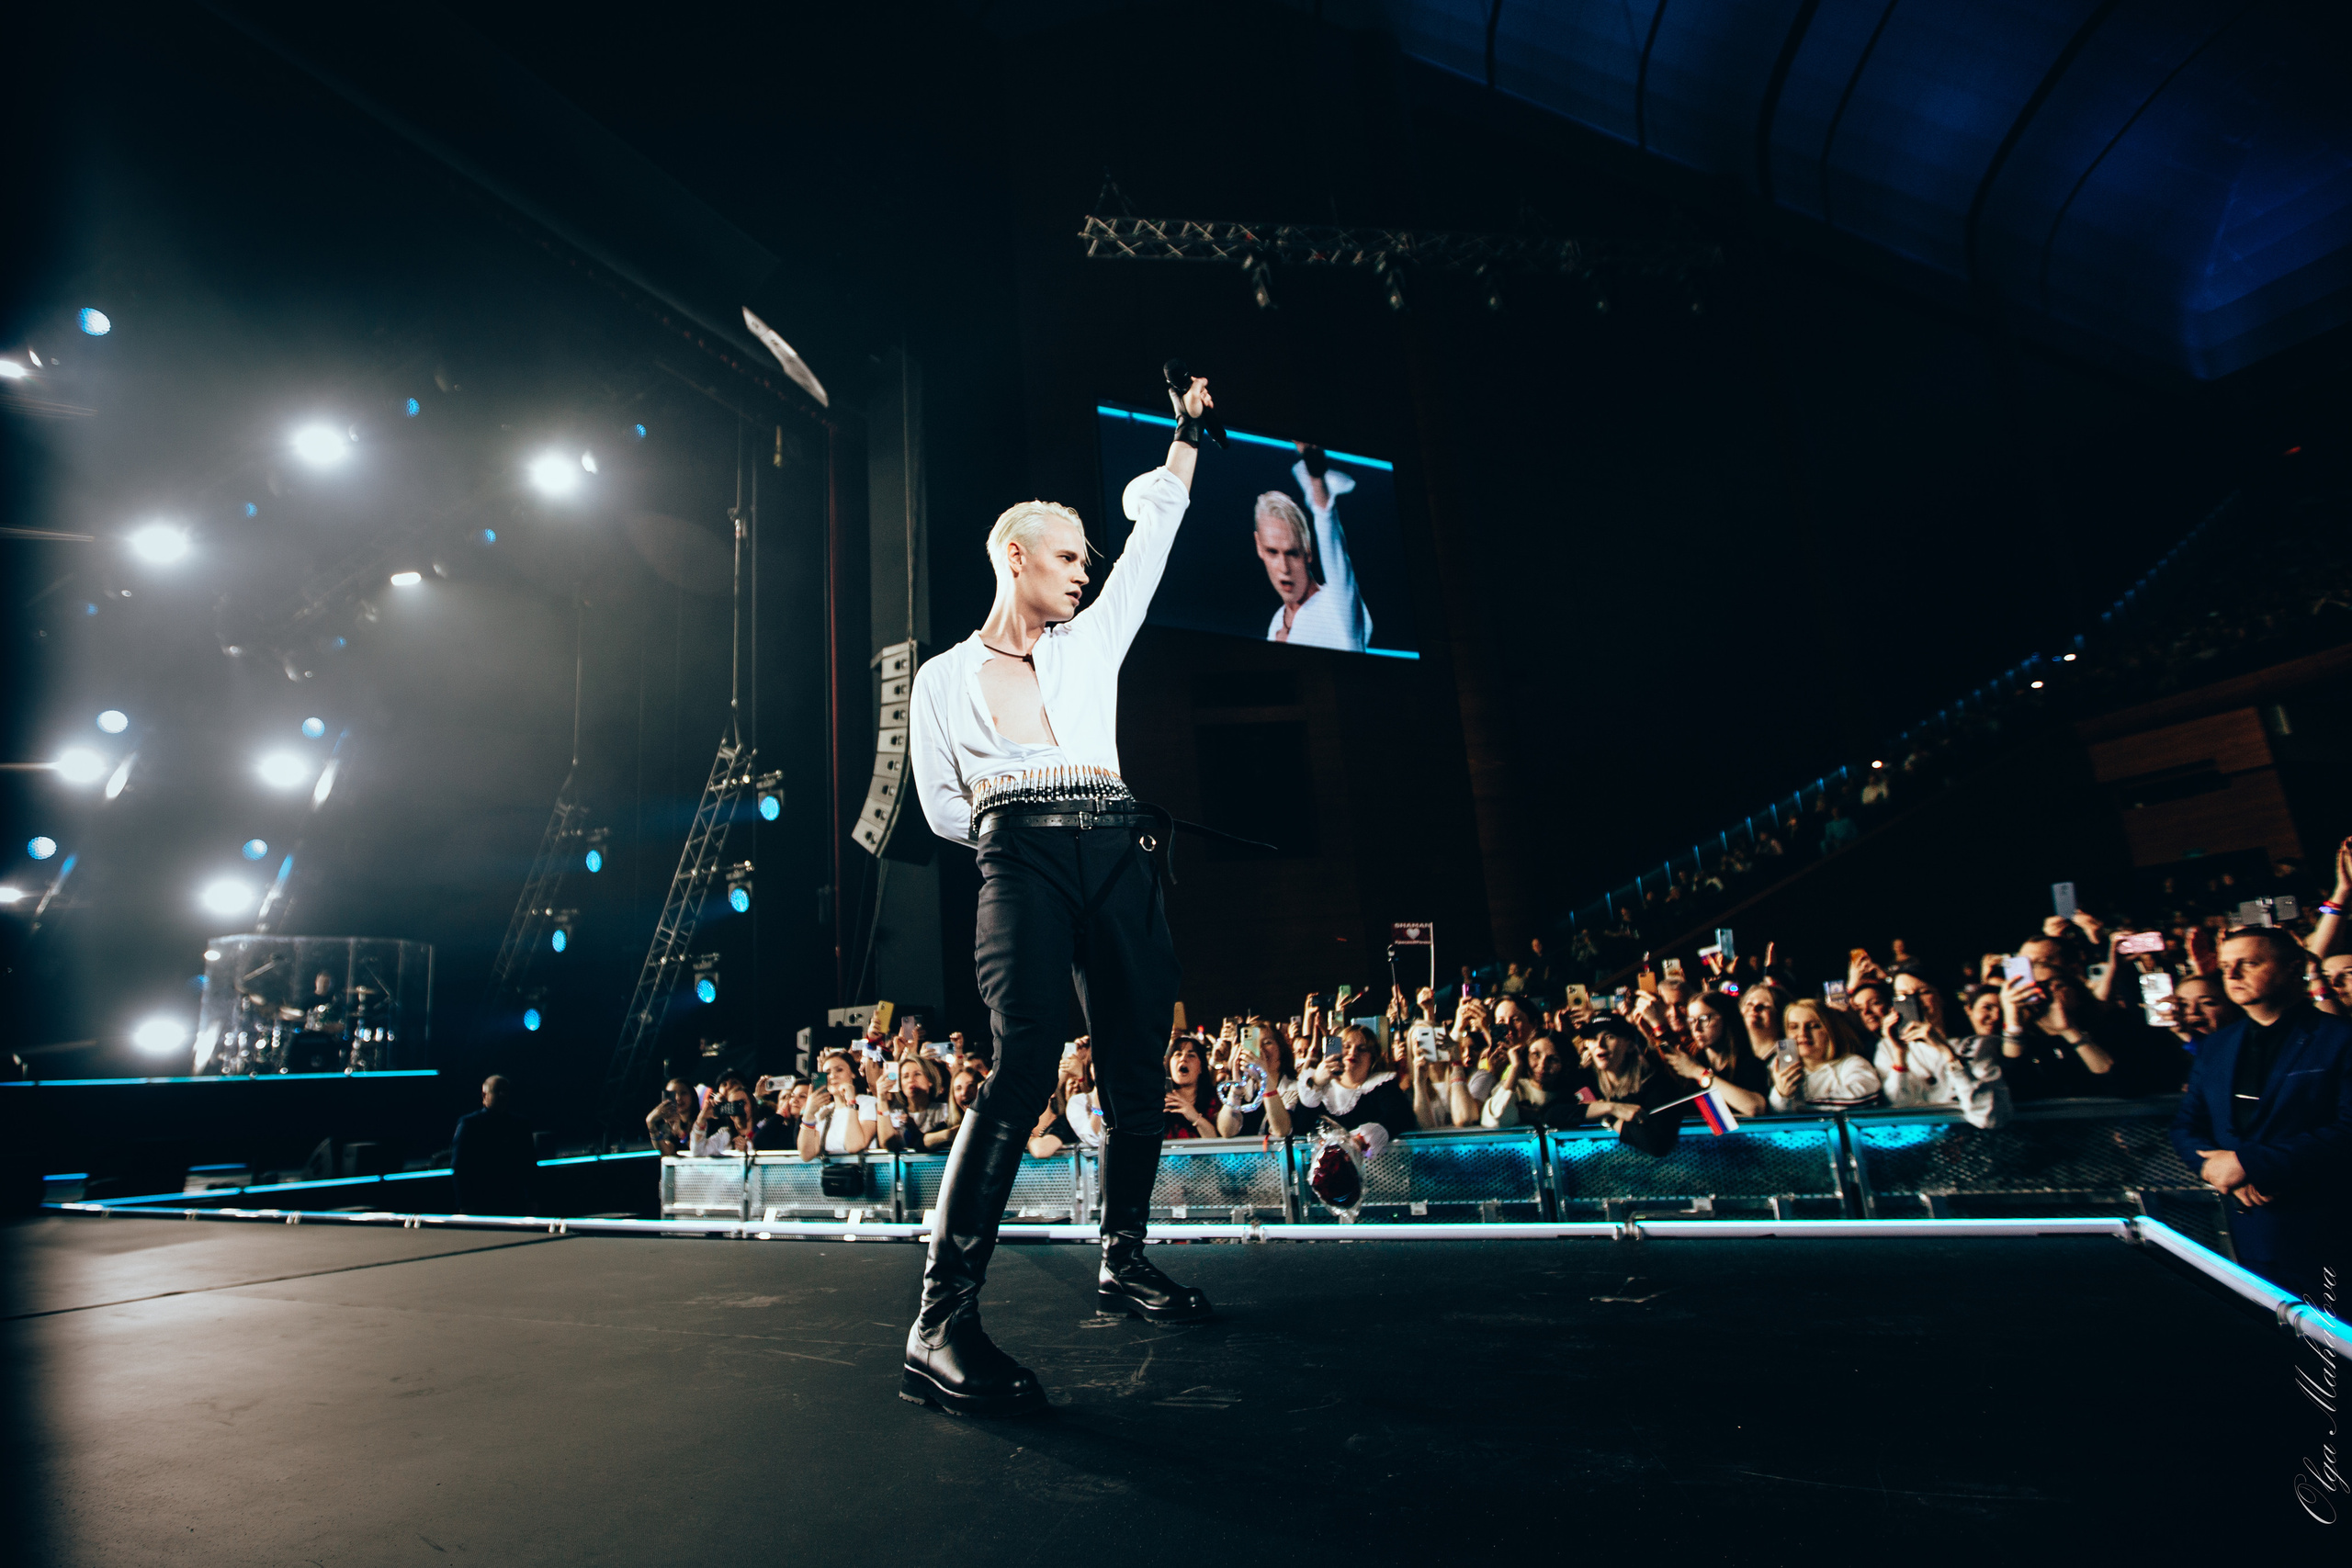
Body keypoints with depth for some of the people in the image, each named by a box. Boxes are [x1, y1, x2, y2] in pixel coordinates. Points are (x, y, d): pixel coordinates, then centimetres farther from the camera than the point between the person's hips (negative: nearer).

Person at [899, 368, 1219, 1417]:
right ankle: (943, 1320, -23)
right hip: (1019, 856, -4)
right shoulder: (945, 676, 15)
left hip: (1119, 858, 5)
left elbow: (1152, 536, 25)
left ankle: (1124, 1263, 22)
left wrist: (1186, 437, 27)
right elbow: (943, 809, 13)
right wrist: (1023, 817, 6)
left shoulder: (1092, 641, 22)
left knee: (1136, 1071, 4)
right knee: (1026, 1059, -23)